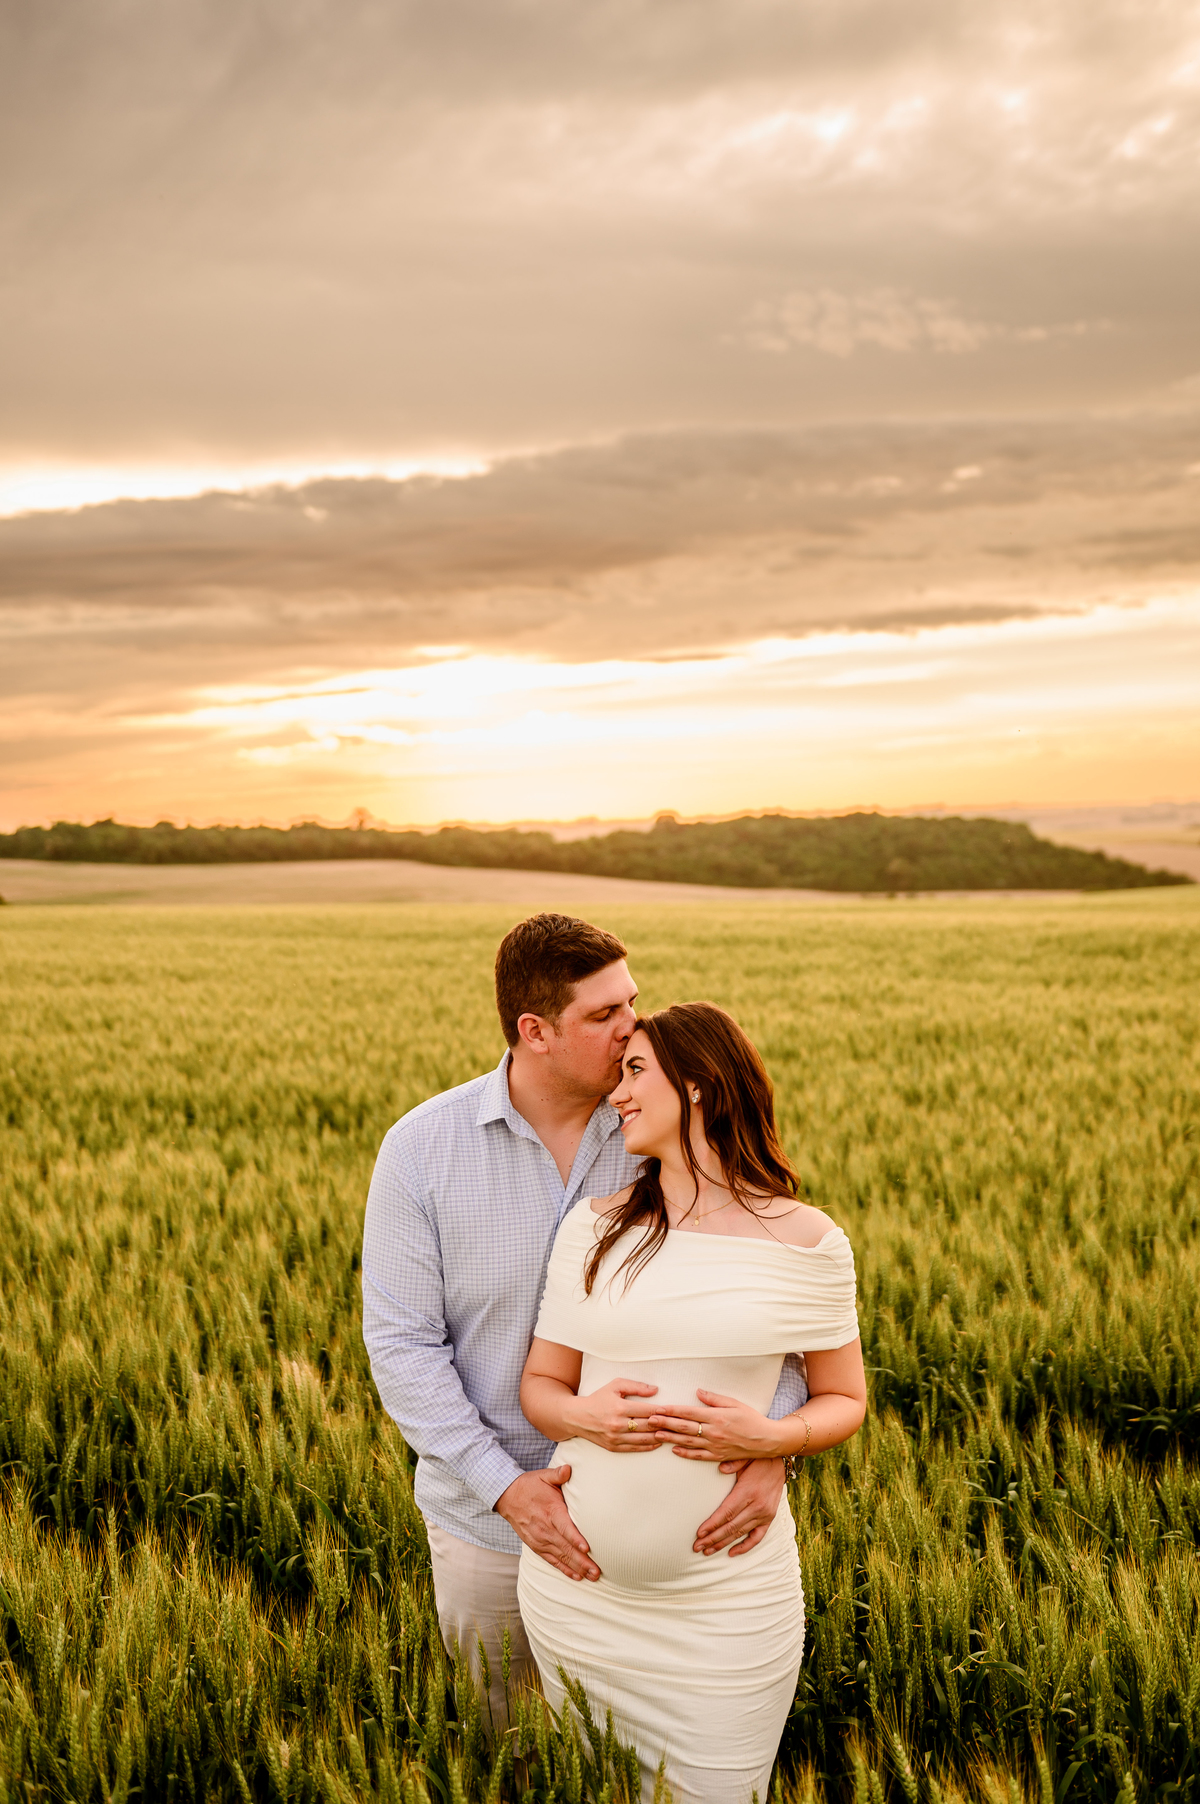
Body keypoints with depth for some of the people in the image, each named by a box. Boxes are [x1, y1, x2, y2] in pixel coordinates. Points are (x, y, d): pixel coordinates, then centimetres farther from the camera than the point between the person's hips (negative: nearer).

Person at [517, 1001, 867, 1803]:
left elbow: (845, 1399, 7)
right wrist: (585, 1415, -14)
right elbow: (541, 1383, 9)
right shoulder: (596, 1225, 4)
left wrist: (769, 1437, -15)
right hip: (575, 1587, 3)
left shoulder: (806, 1242, -3)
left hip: (727, 1601, -2)